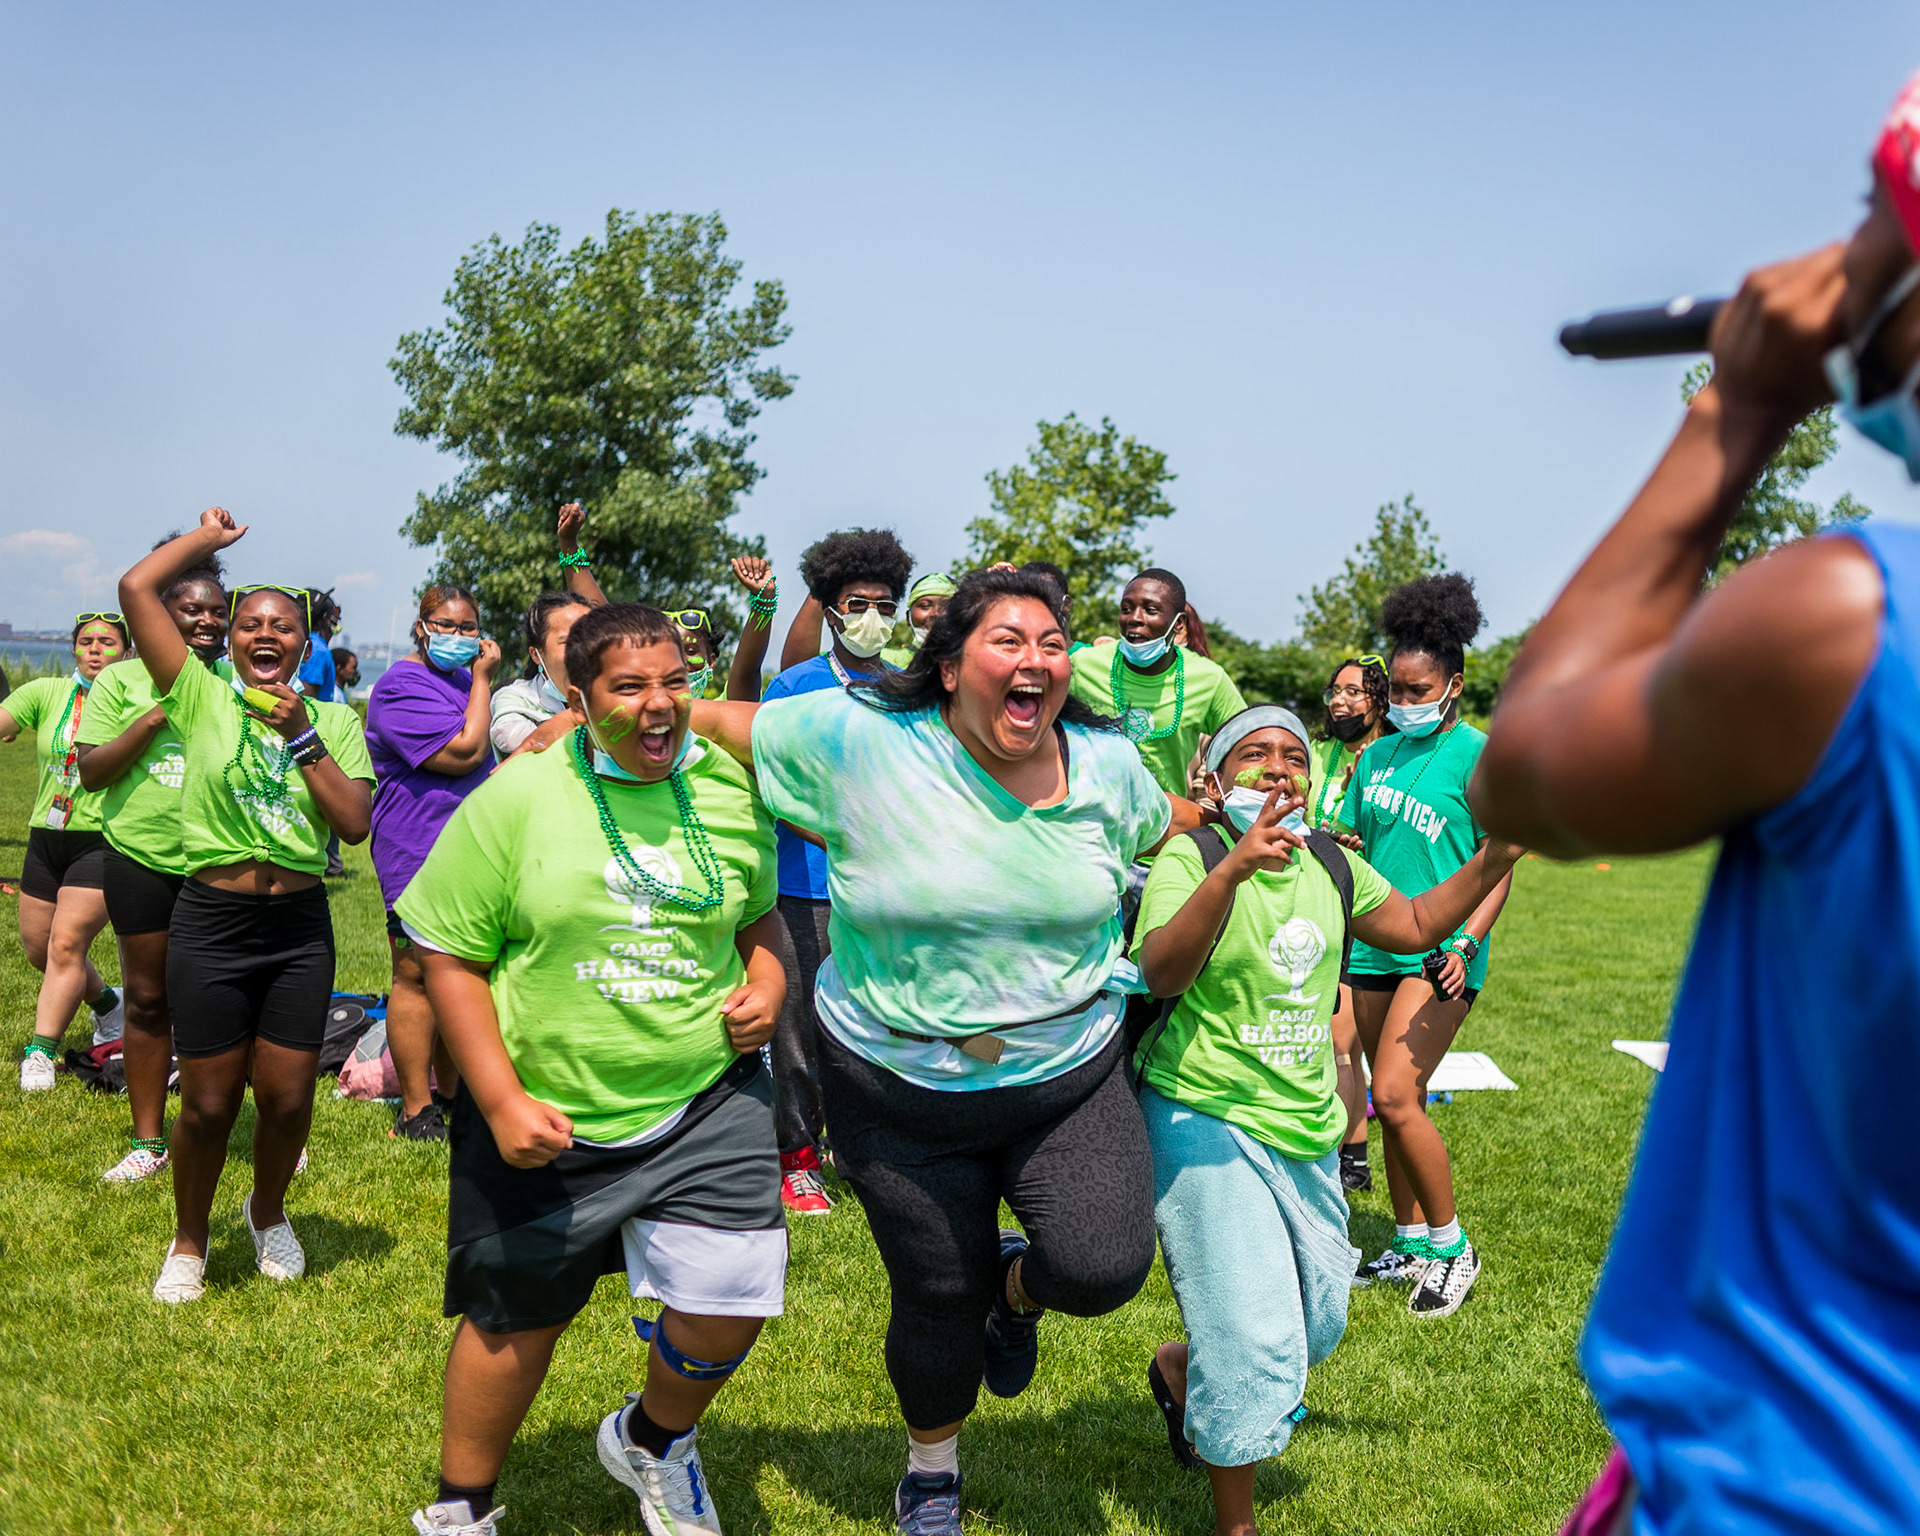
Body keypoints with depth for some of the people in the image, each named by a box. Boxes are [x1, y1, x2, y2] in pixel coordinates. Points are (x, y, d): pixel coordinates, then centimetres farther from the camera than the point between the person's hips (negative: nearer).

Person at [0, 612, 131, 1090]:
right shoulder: (46, 693, 4)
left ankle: (40, 1053, -3)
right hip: (47, 837, 5)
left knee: (66, 943, -13)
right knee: (38, 948, 13)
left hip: (104, 841, -5)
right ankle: (107, 1005, 39)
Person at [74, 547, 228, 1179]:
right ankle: (148, 1141, 19)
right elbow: (92, 772, -3)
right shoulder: (122, 681, 3)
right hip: (142, 859, 0)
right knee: (147, 999, 8)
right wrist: (156, 716, -14)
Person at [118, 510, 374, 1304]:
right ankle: (189, 1240, 31)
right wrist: (211, 536, 5)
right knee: (208, 1103, 6)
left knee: (288, 1097, 8)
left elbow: (355, 824, -7)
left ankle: (268, 1211, 38)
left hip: (300, 924, 2)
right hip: (211, 922, -2)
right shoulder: (201, 698, -1)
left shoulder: (334, 721, 4)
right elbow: (137, 588, -9)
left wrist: (303, 736, -12)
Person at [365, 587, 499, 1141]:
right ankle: (415, 1112, 2)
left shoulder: (463, 680, 18)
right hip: (418, 854, -9)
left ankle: (453, 1097, 23)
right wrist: (482, 680, -13)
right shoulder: (402, 687, -12)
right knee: (418, 976, -5)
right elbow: (463, 753, -21)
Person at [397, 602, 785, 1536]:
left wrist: (767, 985, -4)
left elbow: (761, 913, 17)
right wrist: (503, 1103, -13)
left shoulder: (730, 787, -1)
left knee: (729, 1306, -6)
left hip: (704, 1105, 2)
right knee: (515, 1318, 14)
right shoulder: (516, 797, -11)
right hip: (543, 1119, -2)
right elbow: (449, 958, -7)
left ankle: (651, 1440, 30)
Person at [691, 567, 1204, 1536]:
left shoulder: (1104, 763, -4)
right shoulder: (861, 739, -15)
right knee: (938, 1303, 13)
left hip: (1071, 1078, 2)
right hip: (901, 1090, -1)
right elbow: (711, 723, -5)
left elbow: (1170, 824, 19)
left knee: (1102, 1270, -19)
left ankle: (1016, 1288, 23)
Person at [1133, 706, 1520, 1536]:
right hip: (1207, 1120, -7)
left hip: (1306, 1127, 7)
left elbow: (1417, 925, 18)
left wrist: (1496, 856, 6)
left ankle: (1180, 1370, 45)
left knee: (1318, 1321, 17)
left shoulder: (1329, 863, 4)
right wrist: (1231, 871, -43)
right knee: (1253, 1336, -8)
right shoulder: (1189, 858, -15)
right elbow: (1162, 975, -30)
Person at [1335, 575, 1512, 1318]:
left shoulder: (1477, 756, -5)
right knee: (1397, 1105, 11)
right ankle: (1412, 1246, 24)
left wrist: (1465, 943, -20)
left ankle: (1451, 1248, 1)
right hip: (1374, 950, 6)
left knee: (1395, 1095, -15)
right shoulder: (1377, 755, 12)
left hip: (1438, 954, -6)